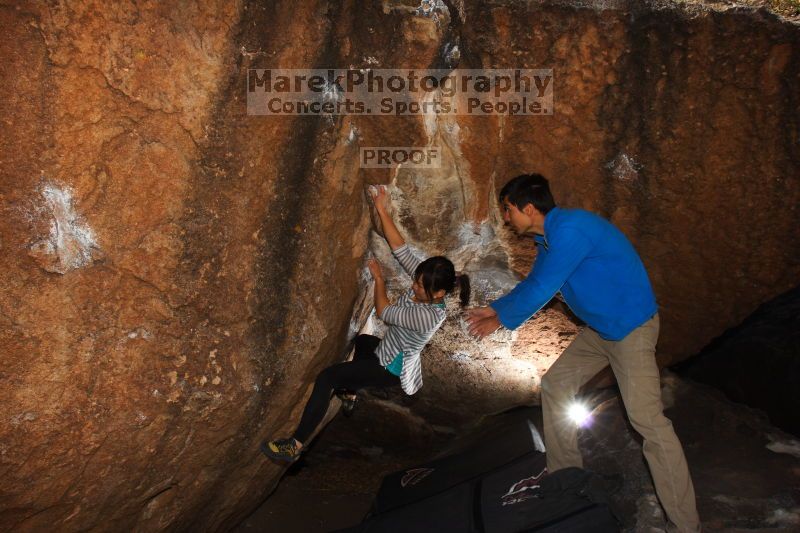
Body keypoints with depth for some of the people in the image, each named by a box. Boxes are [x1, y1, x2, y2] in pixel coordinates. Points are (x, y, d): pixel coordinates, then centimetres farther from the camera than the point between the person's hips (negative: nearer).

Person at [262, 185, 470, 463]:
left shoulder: (429, 316, -35)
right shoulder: (426, 279, -14)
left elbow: (384, 311, -23)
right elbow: (400, 249, -16)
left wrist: (378, 278, -9)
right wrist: (382, 211, -22)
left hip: (392, 369, -9)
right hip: (388, 351, 9)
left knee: (326, 377, -19)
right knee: (361, 340, 38)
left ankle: (295, 445, -14)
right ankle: (352, 389, 55)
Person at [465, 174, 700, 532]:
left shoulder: (570, 230, -27)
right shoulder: (548, 237, 4)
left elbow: (540, 291, -23)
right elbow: (532, 283, 19)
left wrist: (501, 319, -8)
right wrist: (494, 309, 14)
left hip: (631, 325, -10)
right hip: (599, 328, 10)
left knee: (646, 418, -18)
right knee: (555, 385, 14)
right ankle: (564, 474, 27)